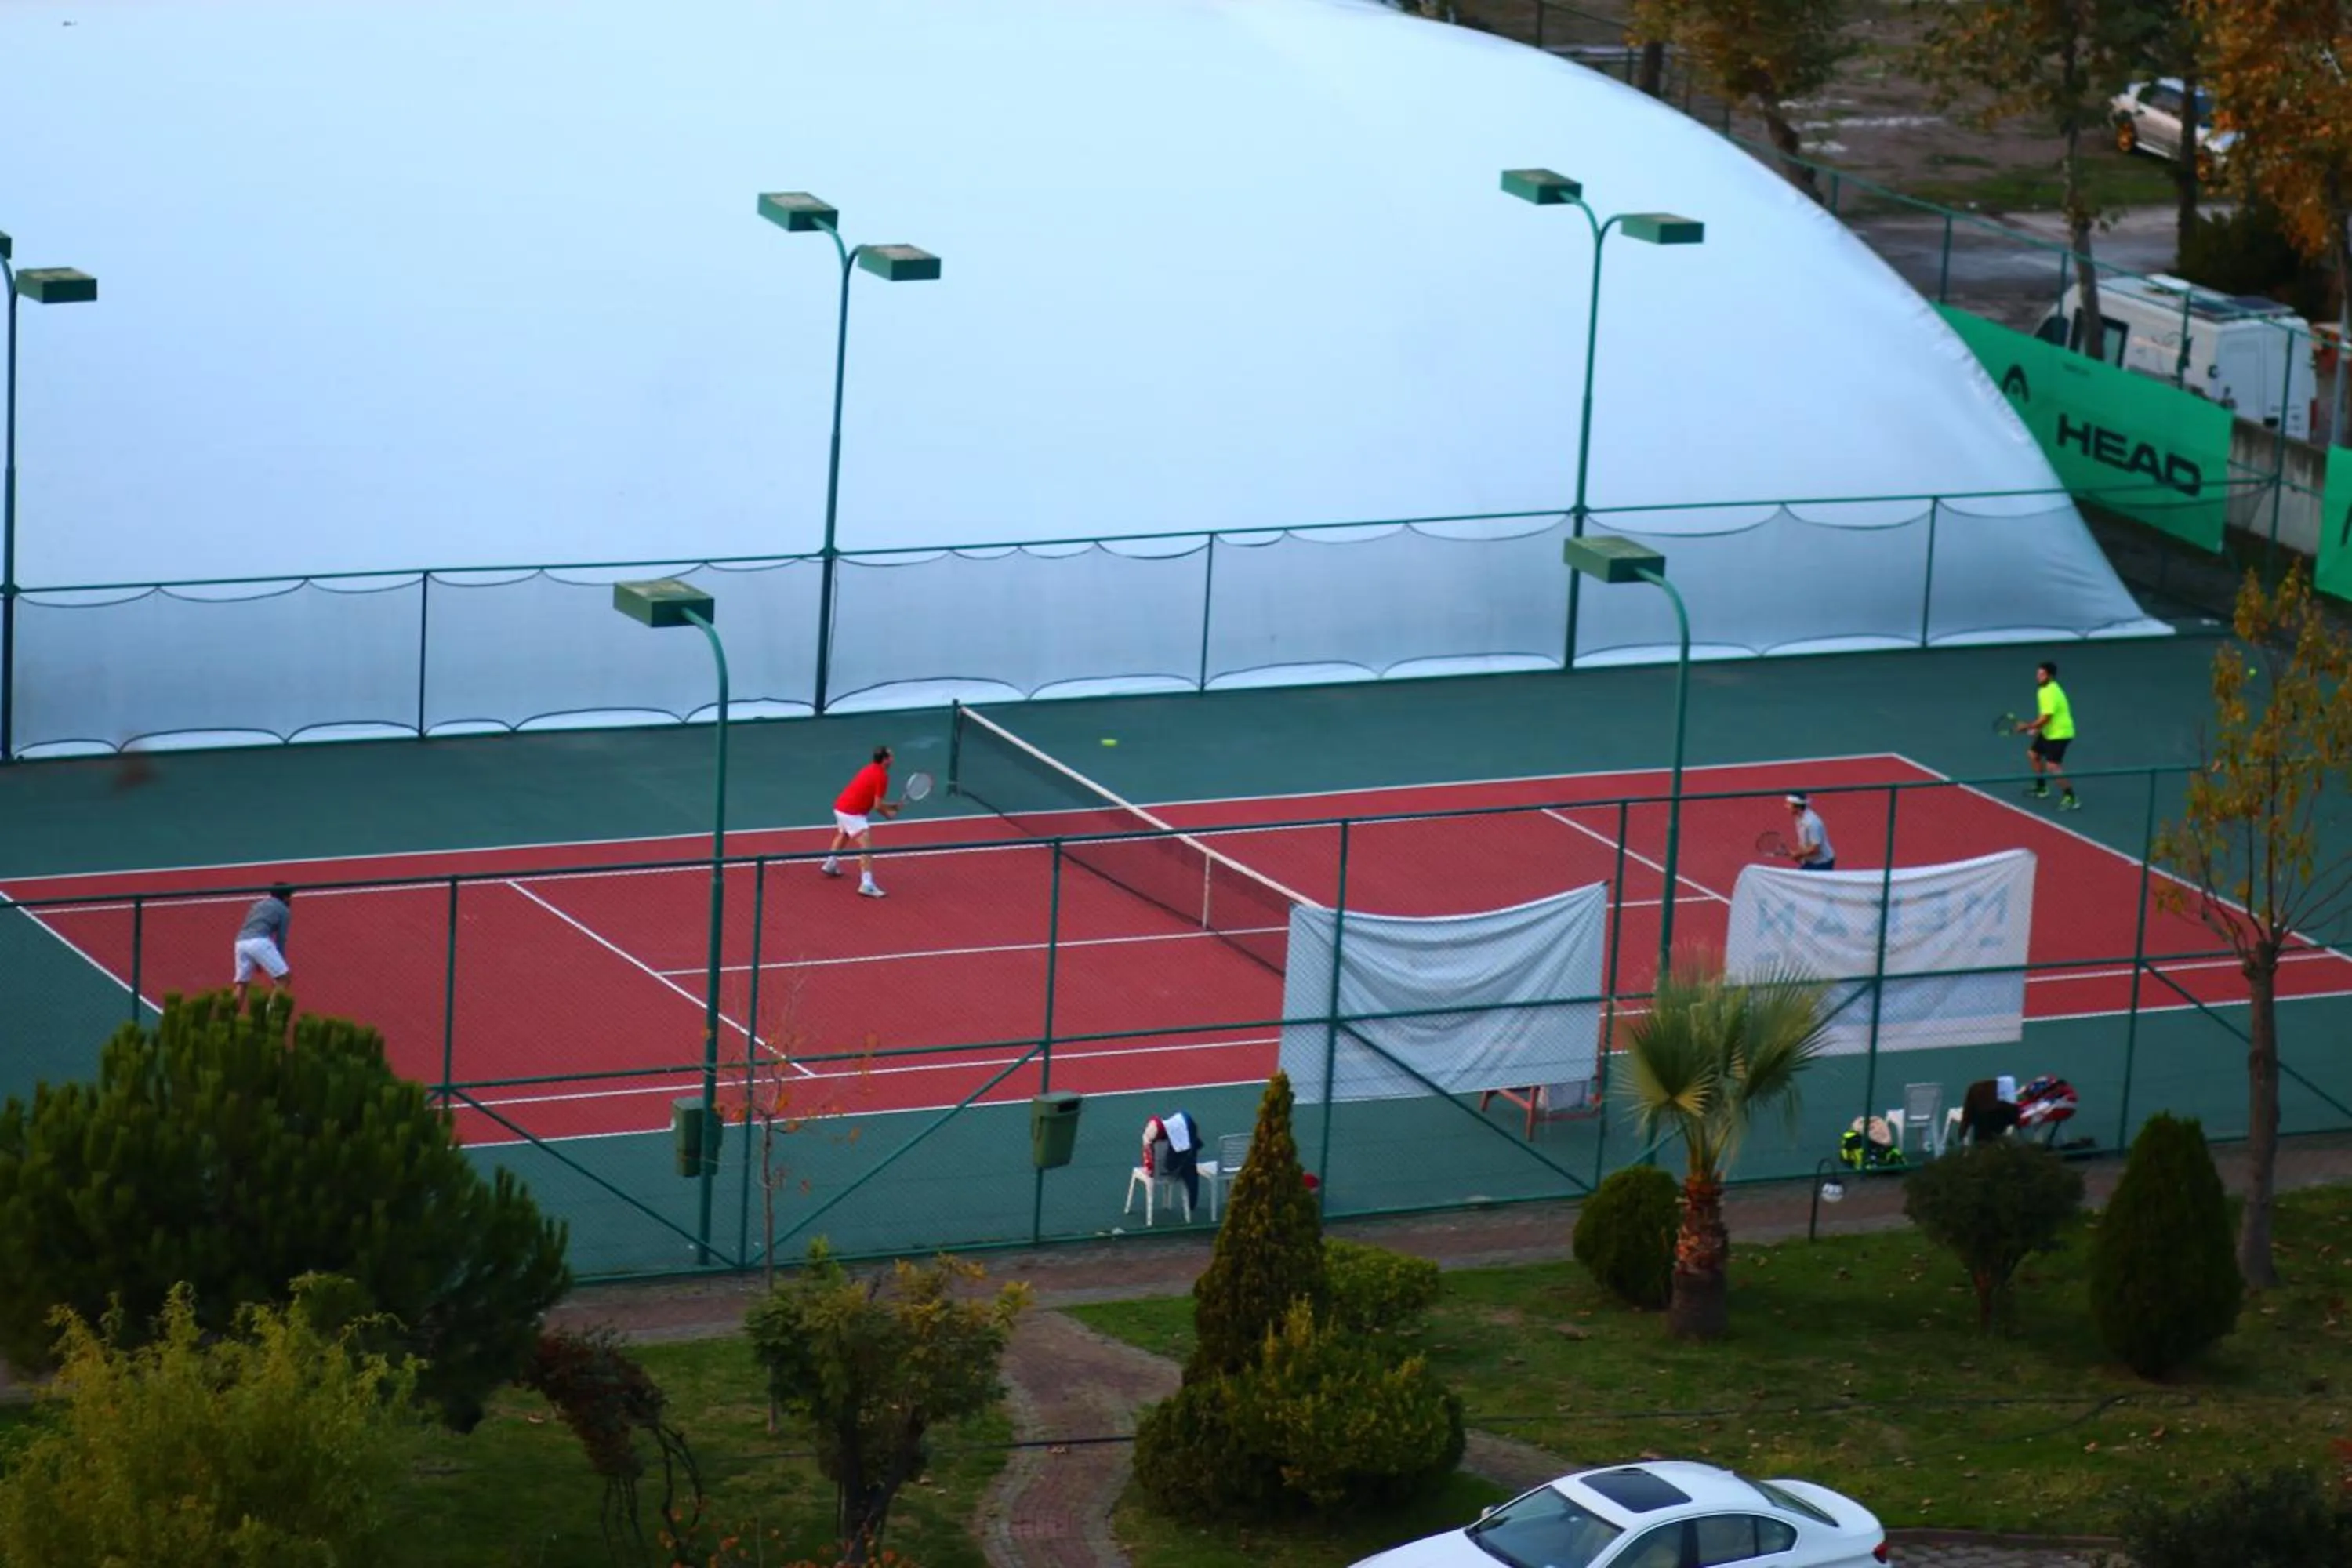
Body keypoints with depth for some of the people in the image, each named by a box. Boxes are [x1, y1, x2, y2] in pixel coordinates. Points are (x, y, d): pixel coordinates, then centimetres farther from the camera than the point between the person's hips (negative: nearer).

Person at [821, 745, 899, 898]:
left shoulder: (869, 770, 13)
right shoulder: (882, 776, -15)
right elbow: (877, 806, -17)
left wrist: (891, 806, 15)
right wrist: (888, 813, 3)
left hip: (840, 806, 10)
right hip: (853, 814, -10)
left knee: (843, 835, 37)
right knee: (866, 846, -17)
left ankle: (830, 865, 54)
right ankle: (867, 884, -29)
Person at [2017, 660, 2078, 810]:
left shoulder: (2051, 693, -25)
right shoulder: (2044, 689, 7)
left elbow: (2045, 718, -28)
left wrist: (2027, 727, -17)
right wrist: (2036, 727, 11)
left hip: (2059, 734, -11)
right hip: (2049, 732, 11)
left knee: (2052, 766, -19)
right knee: (2033, 754, 23)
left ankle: (2070, 798, -16)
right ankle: (2041, 788, 40)